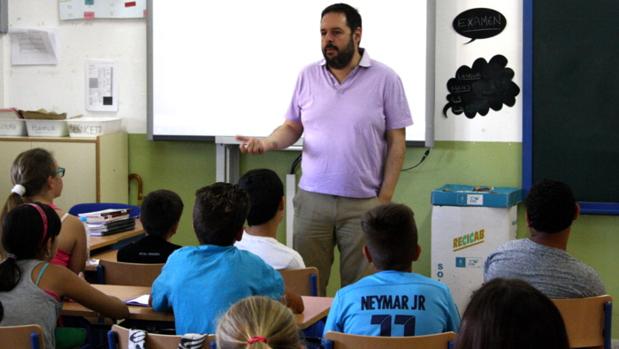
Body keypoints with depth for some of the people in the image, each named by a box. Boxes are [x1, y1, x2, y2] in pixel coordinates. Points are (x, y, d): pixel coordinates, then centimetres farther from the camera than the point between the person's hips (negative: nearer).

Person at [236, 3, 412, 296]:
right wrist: (267, 142, -10)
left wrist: (384, 199, -6)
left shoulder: (385, 79, -2)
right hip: (311, 199, 3)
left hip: (363, 203, -2)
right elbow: (293, 126, 13)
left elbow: (397, 142, -2)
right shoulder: (308, 76, 7)